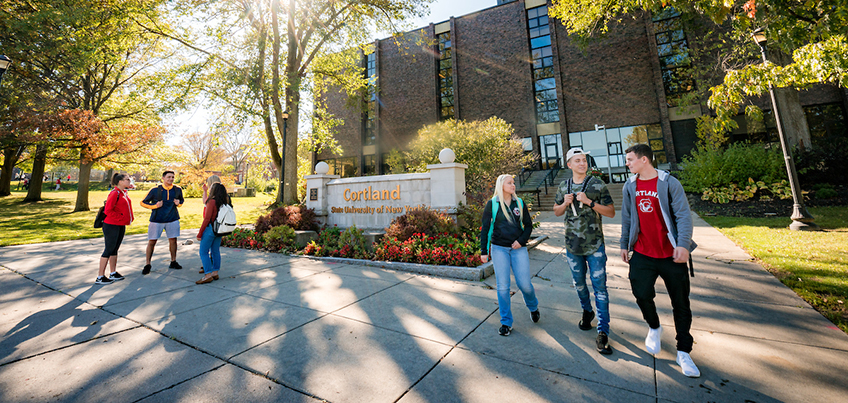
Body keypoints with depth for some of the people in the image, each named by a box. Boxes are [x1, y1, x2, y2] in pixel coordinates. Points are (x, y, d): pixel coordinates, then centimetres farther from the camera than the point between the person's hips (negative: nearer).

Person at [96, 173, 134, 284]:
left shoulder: (125, 193, 11)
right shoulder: (114, 193, -17)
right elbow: (108, 210, -21)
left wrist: (128, 219, 11)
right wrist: (120, 218, -14)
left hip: (121, 225, 9)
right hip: (112, 226, -9)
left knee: (115, 249, 15)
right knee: (109, 250, -3)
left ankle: (113, 273, 25)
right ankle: (100, 277, 6)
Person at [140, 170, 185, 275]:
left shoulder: (177, 190, 2)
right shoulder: (155, 190, -6)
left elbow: (182, 200, 18)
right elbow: (143, 203, 2)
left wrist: (179, 203, -4)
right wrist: (155, 206, -15)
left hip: (172, 219, 2)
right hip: (156, 220, -2)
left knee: (173, 240, 7)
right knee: (152, 241, 2)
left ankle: (173, 262, 20)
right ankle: (147, 264, 15)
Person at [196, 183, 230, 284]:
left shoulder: (212, 201, -15)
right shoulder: (225, 202, 5)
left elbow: (207, 219, -16)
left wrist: (199, 233, -10)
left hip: (210, 229, -7)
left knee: (203, 252, 1)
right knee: (215, 251, 14)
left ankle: (208, 275, 1)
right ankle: (215, 272, 21)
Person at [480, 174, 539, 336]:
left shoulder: (520, 203, 7)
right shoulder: (492, 204, 0)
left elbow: (528, 225, 11)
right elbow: (485, 228, 0)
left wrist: (521, 240, -7)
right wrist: (484, 251, -4)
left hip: (518, 248, 2)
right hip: (499, 249, -1)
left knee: (524, 284, 1)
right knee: (503, 286, 1)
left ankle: (533, 307, 35)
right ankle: (506, 323, 16)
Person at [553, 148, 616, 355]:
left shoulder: (598, 185, -4)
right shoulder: (564, 187, 5)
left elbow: (611, 212, -6)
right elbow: (556, 212, 13)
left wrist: (589, 202, -20)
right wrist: (565, 203, -7)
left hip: (595, 245, -3)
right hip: (572, 245, 3)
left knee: (599, 286, -3)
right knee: (579, 283, 16)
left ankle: (603, 333, 5)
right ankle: (587, 312, 40)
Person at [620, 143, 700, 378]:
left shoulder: (669, 183, -7)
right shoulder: (630, 186, 5)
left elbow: (683, 215, -11)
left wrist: (683, 245, -23)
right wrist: (625, 245, 12)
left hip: (671, 254, -2)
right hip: (642, 253, 3)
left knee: (681, 303, 7)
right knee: (642, 294, -5)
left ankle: (683, 352, 24)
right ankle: (654, 327, 27)